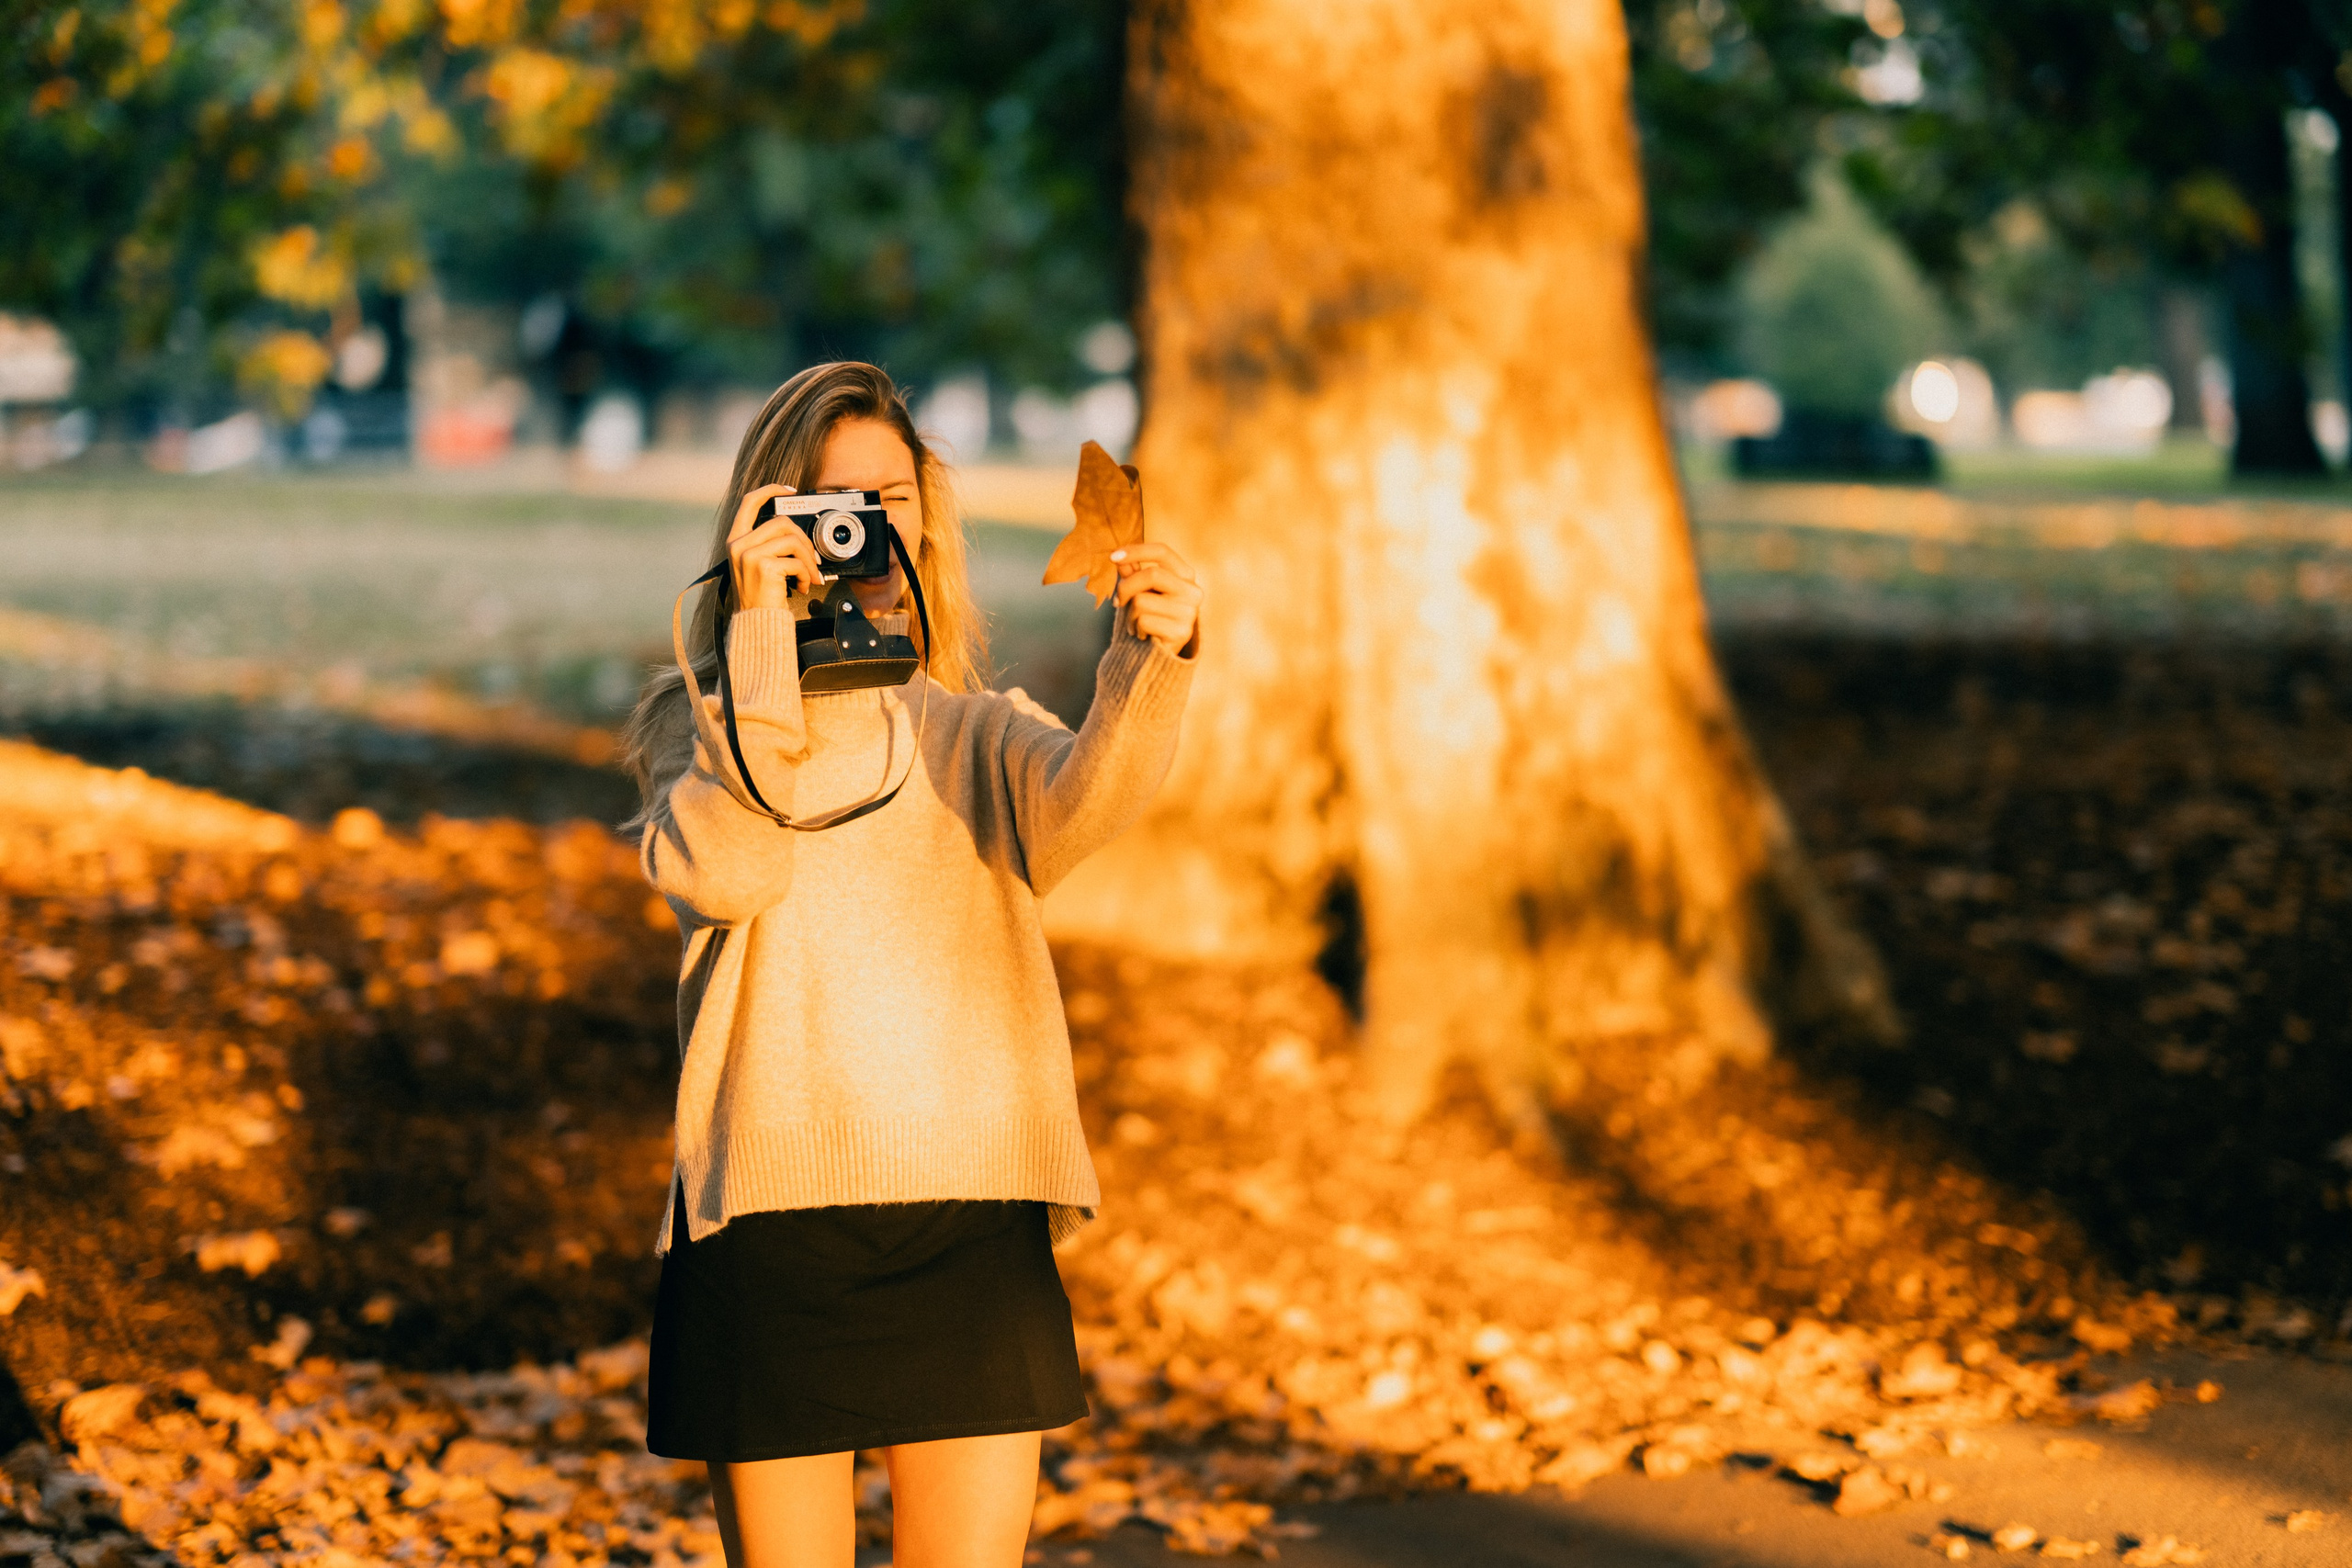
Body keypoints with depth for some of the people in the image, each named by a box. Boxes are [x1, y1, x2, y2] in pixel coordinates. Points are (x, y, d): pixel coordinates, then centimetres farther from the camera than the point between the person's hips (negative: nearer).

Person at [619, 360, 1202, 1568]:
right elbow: (720, 875, -14)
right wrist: (764, 634, -13)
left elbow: (1076, 806, -13)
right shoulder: (698, 722, 7)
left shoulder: (979, 736, 11)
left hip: (974, 1230, 1)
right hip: (769, 1232, -1)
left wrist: (1149, 665, -32)